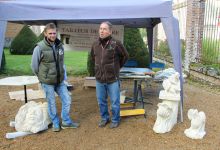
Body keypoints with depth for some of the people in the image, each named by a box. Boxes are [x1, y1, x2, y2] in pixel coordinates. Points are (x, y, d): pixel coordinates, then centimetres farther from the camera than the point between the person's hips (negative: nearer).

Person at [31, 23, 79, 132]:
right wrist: (42, 77, 3)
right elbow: (34, 65, -6)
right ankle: (55, 123, 29)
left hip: (60, 81, 5)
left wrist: (61, 75, 10)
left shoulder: (60, 45, 1)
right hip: (47, 82, -4)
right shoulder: (40, 47, -14)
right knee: (51, 103, 8)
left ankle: (66, 122, 27)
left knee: (67, 100, 8)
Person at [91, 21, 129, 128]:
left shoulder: (116, 44, -12)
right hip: (99, 79, 4)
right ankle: (104, 118, 36)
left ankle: (115, 120, 28)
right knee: (101, 101, 16)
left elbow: (125, 56, 3)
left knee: (115, 102, 8)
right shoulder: (95, 44, 2)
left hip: (113, 79, -4)